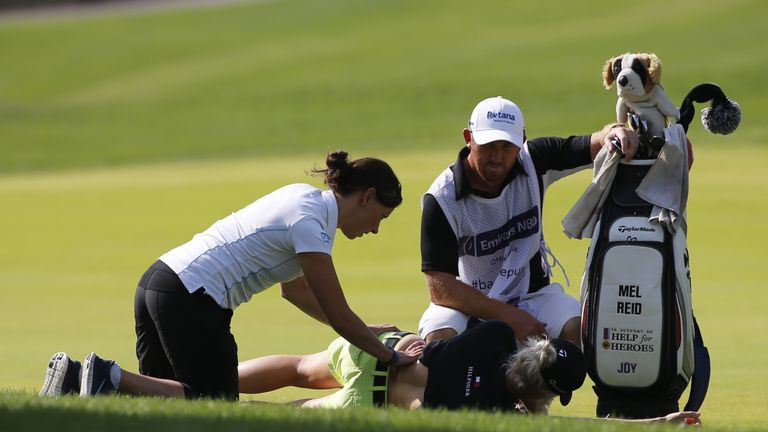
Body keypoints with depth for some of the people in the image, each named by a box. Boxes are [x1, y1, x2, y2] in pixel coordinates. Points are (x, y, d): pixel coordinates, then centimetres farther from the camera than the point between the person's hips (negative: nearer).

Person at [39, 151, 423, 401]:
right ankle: (113, 377, -15)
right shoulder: (310, 224, -12)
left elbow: (294, 289, 29)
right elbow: (338, 316, -10)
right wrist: (391, 356, 2)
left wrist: (362, 332, 29)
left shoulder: (304, 197, 17)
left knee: (160, 392, 17)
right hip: (192, 300, -10)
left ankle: (75, 377, -3)